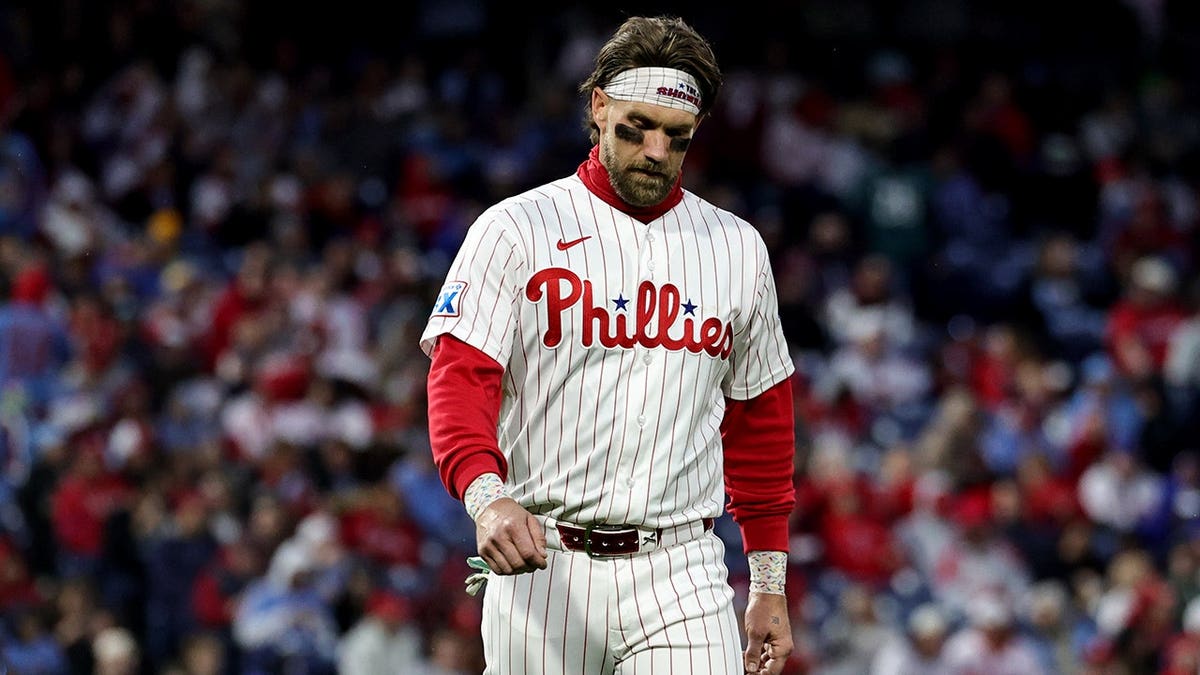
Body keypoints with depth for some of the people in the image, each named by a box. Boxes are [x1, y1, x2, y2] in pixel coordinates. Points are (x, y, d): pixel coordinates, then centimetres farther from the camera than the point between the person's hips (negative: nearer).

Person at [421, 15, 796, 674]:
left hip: (680, 571, 2)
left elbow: (760, 418, 19)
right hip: (542, 566, -2)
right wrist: (486, 495, -30)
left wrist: (770, 586, 16)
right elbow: (460, 379, -10)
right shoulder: (515, 231, 1)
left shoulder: (737, 249, 12)